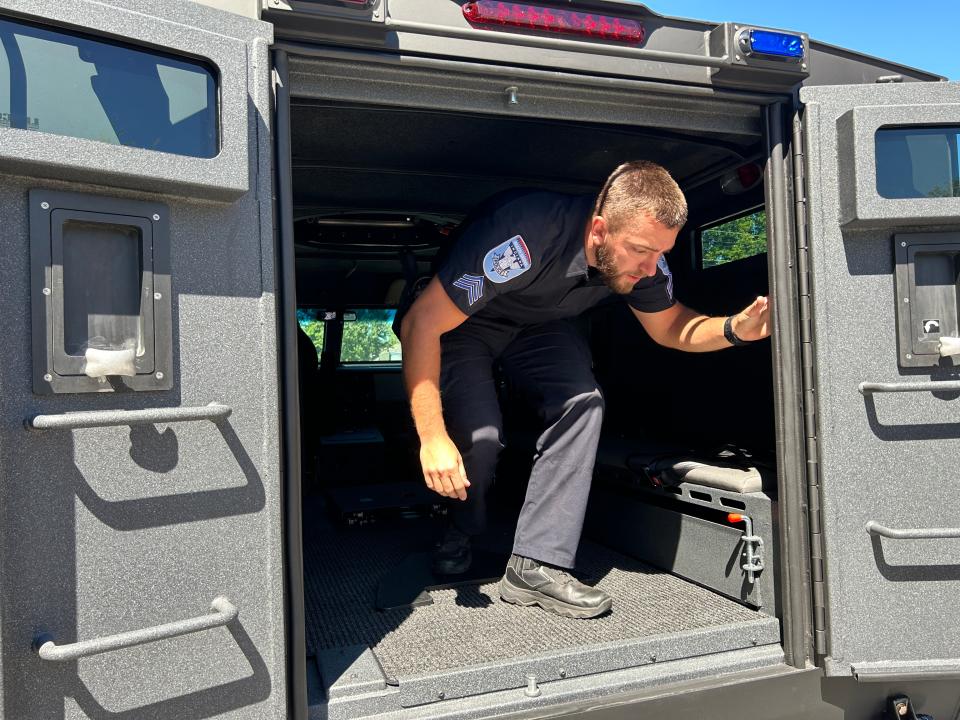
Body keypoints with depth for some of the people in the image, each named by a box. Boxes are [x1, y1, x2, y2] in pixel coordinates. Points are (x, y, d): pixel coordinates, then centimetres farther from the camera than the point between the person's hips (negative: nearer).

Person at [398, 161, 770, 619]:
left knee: (582, 403, -22)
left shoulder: (642, 252, -21)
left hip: (537, 324, 5)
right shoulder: (524, 236, -42)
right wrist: (432, 438, -41)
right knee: (479, 435, -25)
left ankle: (535, 564, -15)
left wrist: (735, 328, -25)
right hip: (459, 321, -4)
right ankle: (462, 531, 11)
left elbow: (669, 327, -3)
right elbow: (420, 323, -38)